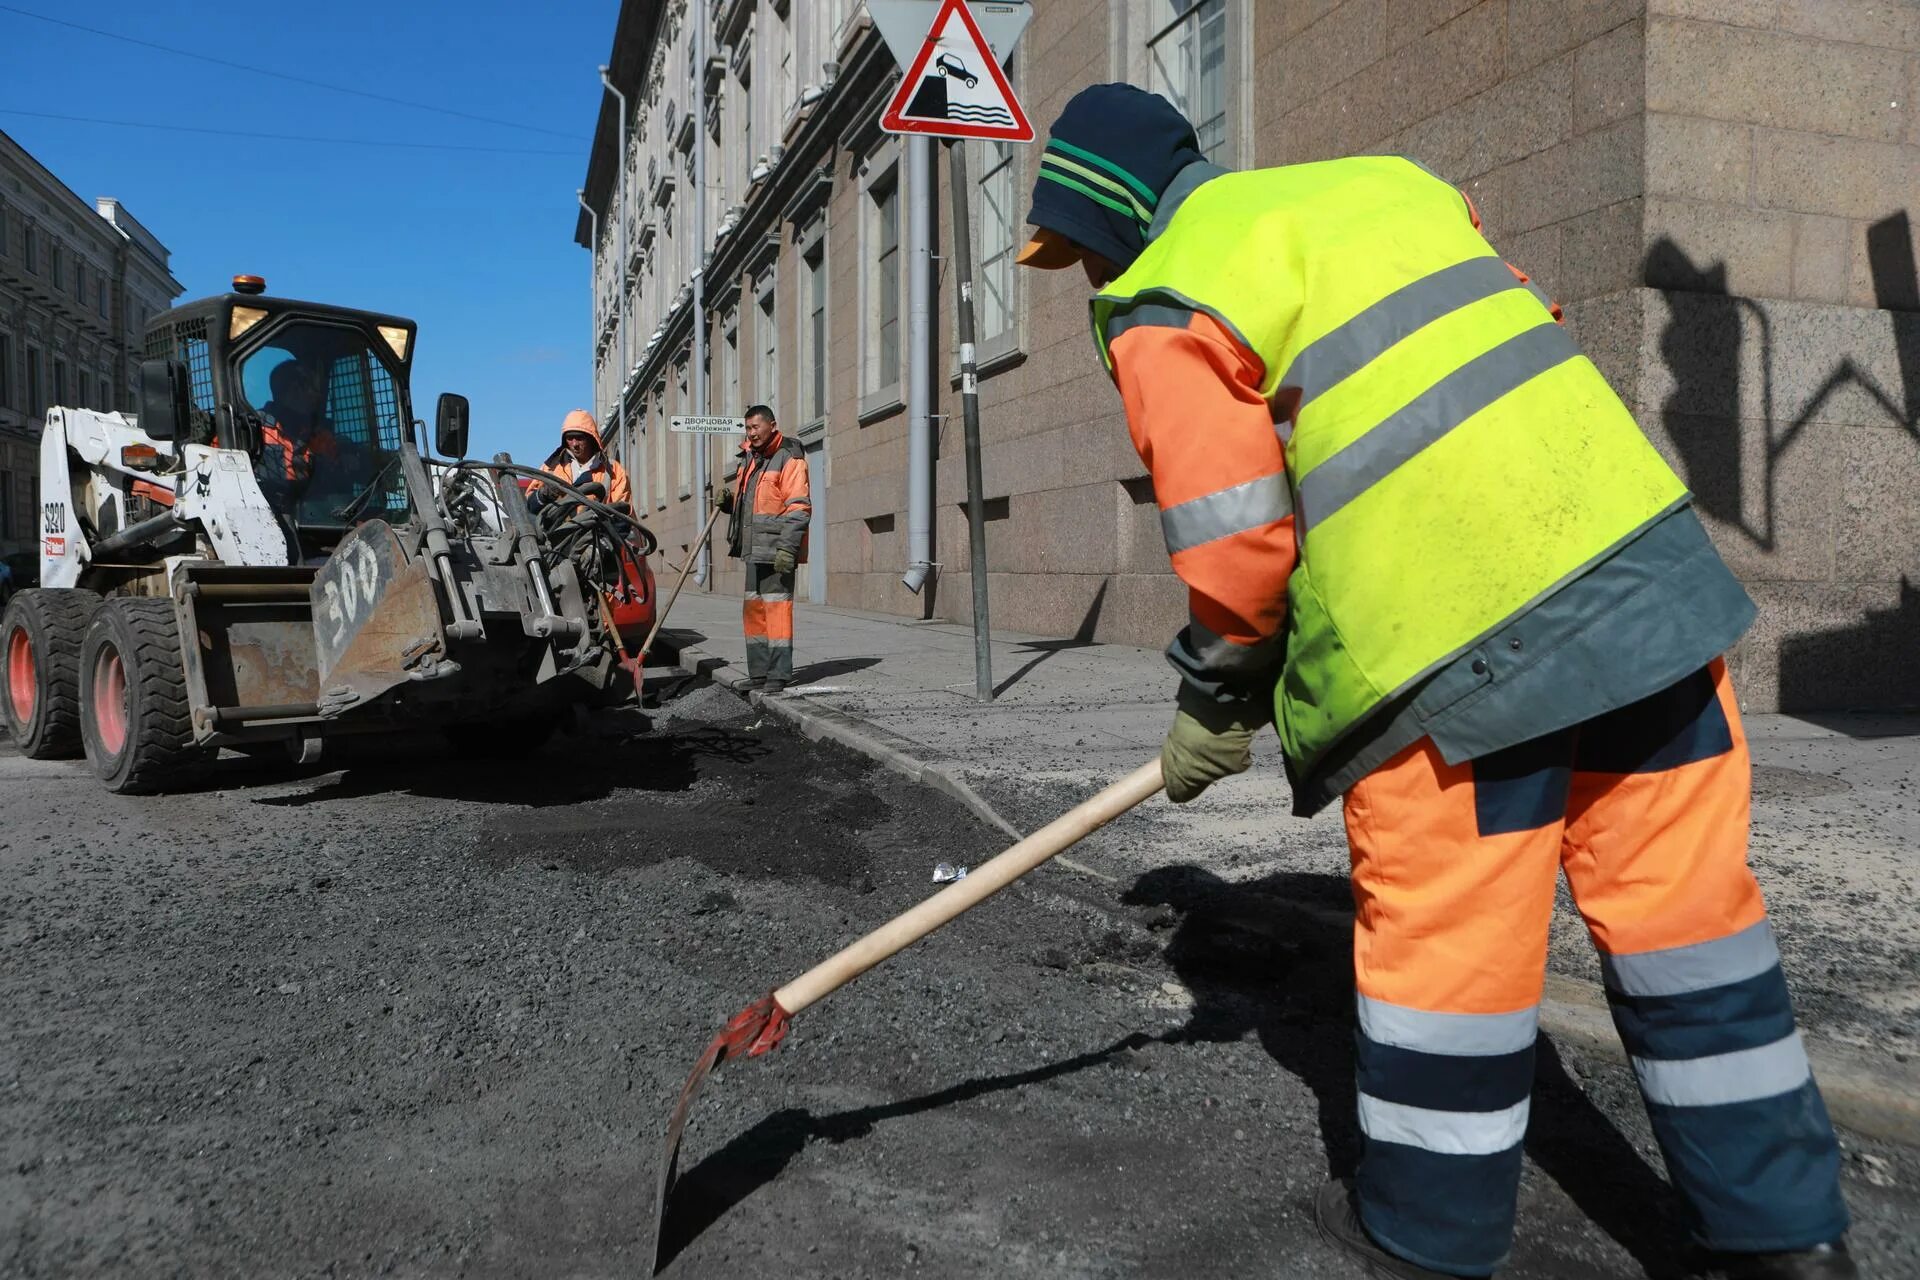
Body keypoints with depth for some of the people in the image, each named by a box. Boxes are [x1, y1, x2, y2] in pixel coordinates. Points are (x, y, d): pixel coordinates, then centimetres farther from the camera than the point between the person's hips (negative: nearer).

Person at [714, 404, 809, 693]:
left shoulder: (788, 459, -9)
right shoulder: (747, 458, 18)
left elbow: (798, 508, -16)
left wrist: (787, 548, -23)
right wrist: (728, 500, 5)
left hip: (776, 551, -9)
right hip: (753, 550, 9)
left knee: (777, 607, -9)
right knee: (753, 610, 12)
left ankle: (778, 675, -6)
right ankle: (759, 673, 21)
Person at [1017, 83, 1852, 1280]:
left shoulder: (1164, 307, -1)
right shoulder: (1383, 178, 20)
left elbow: (1234, 538, -5)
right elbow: (1516, 341, 22)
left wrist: (1216, 702, 11)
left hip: (1454, 642, -7)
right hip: (1652, 567, 7)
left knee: (1442, 935, 8)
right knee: (1682, 899, 15)